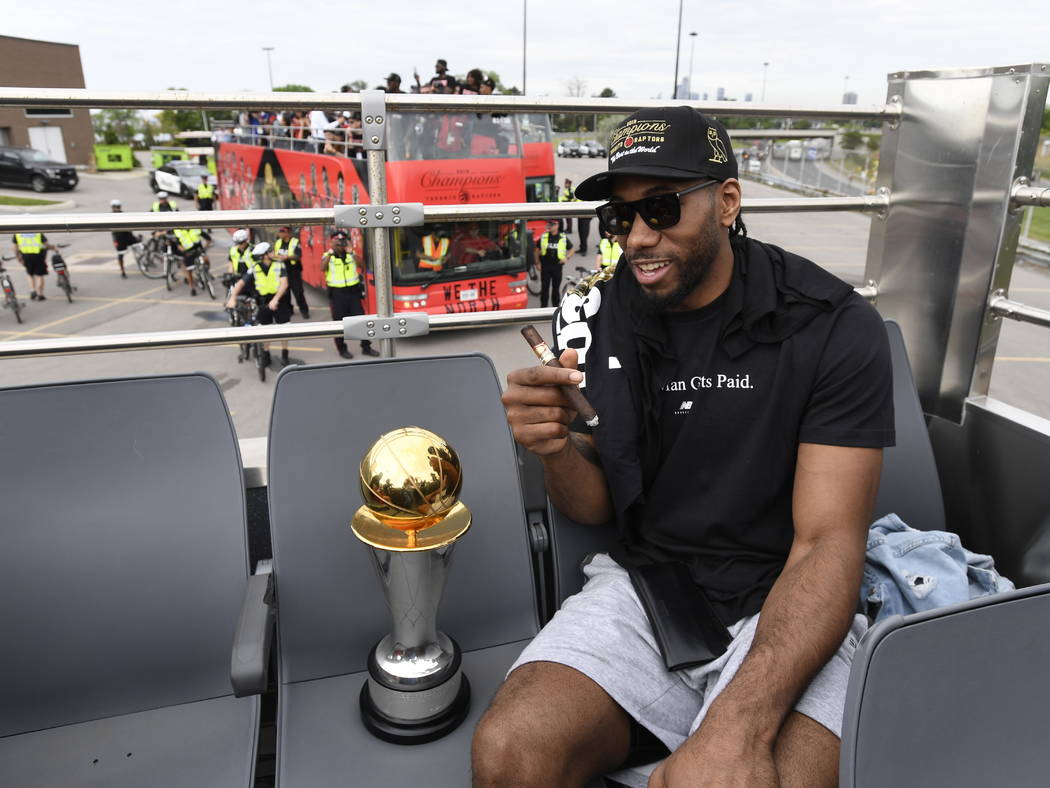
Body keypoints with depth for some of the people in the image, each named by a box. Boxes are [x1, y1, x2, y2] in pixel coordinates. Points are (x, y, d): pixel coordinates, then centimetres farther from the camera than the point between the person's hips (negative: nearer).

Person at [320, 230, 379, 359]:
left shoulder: (351, 254, 7)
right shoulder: (327, 256, 0)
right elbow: (322, 268, -21)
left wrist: (351, 252, -19)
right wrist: (331, 252, -22)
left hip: (353, 291, 3)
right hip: (337, 293, -2)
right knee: (339, 322, 5)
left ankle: (366, 347, 15)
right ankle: (342, 349, 17)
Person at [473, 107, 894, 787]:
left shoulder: (835, 328, -10)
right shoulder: (596, 321, 0)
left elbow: (828, 542, -15)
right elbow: (595, 507, 5)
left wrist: (740, 725, -29)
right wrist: (554, 448, -19)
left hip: (780, 605, -2)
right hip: (643, 584, 3)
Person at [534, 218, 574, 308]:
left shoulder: (563, 238, 1)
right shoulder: (543, 237, 2)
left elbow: (572, 250, 10)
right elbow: (537, 250, 10)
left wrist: (566, 258, -6)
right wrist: (537, 263, 4)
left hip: (557, 266, 0)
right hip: (545, 266, 0)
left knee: (556, 288, 9)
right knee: (544, 287, 3)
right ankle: (543, 306, 12)